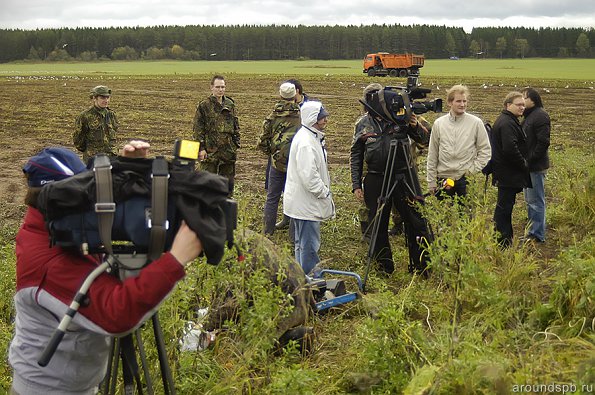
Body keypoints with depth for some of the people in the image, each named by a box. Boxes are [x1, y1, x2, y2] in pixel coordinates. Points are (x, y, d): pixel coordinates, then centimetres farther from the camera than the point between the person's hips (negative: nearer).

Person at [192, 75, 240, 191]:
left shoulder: (230, 104, 10)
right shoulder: (204, 105, -4)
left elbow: (236, 126, 16)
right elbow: (198, 129, -5)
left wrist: (236, 145, 10)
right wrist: (201, 148, -11)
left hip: (228, 151, 4)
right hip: (210, 150, -4)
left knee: (228, 182, 11)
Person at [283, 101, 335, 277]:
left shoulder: (312, 137, 12)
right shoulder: (305, 142, -22)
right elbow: (309, 176, -27)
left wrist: (325, 193, 18)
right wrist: (325, 193, -17)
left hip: (301, 201, 11)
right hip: (306, 203, -11)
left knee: (302, 242, 21)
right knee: (309, 244, -3)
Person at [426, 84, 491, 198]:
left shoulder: (476, 123, -1)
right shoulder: (439, 124, 3)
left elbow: (485, 150, 3)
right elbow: (432, 155, 7)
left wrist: (473, 170, -7)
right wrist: (431, 182, 5)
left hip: (466, 180, -1)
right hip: (443, 179, 2)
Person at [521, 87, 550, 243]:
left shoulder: (540, 116, -15)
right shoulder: (529, 116, 14)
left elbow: (543, 142, -21)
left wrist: (530, 159, -19)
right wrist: (524, 160, 8)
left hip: (536, 166, -10)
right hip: (528, 166, 10)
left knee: (536, 201, -3)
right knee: (530, 200, 17)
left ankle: (537, 235, 4)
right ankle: (532, 231, 26)